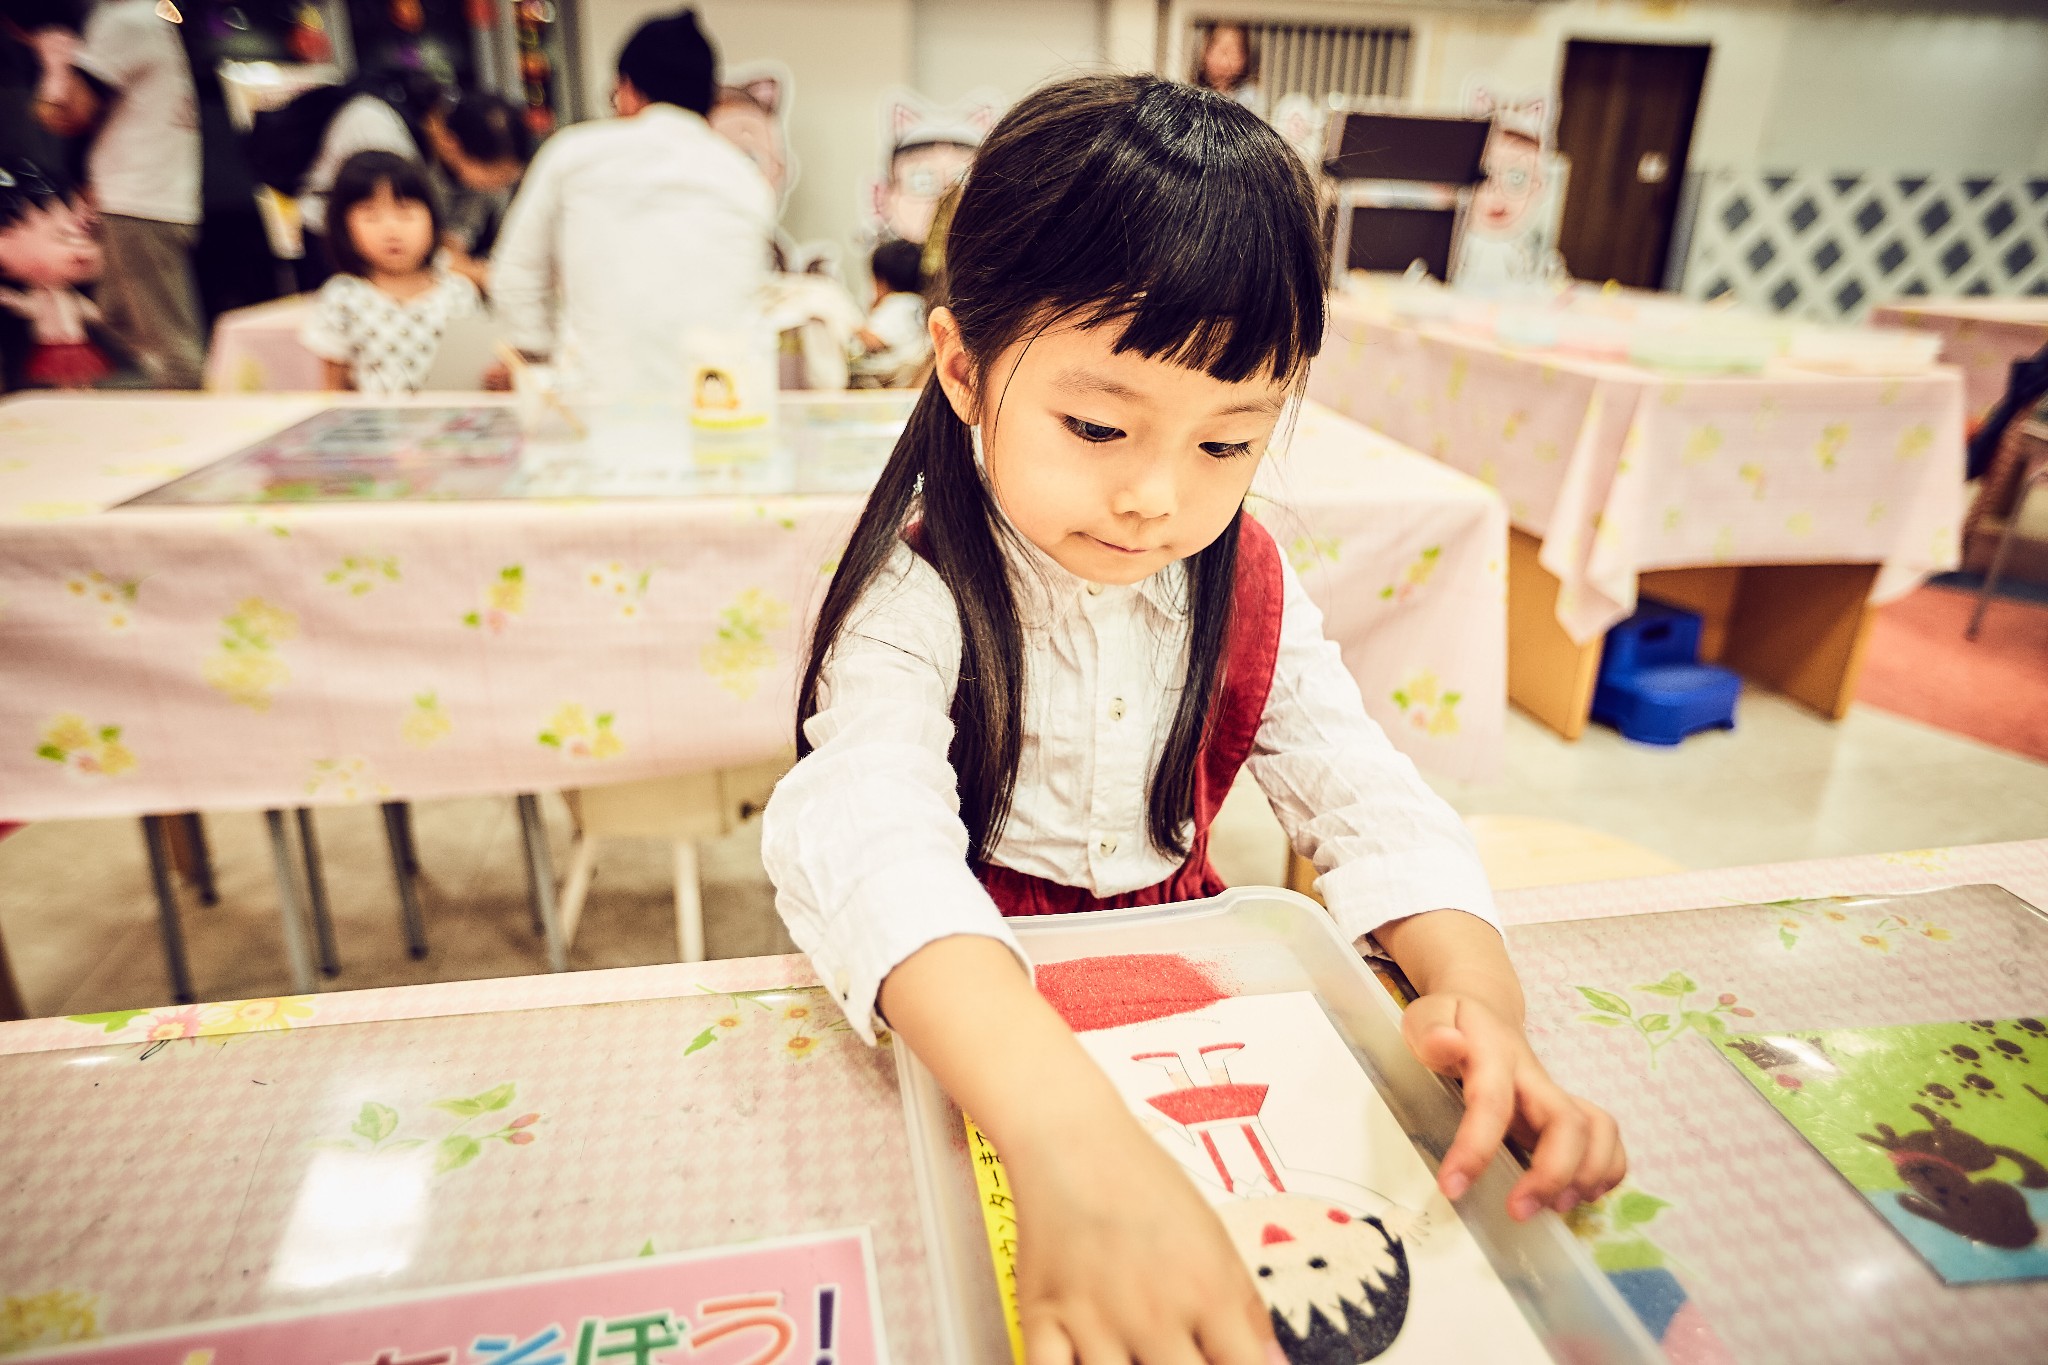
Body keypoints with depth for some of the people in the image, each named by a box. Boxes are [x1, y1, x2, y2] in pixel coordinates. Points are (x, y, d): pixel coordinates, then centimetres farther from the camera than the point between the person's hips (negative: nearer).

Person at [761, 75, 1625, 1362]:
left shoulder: (1247, 590, -5)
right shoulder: (920, 598, -22)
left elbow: (1366, 795, -8)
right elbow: (864, 833, -39)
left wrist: (1480, 992, -29)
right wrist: (1067, 1131, -56)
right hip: (965, 1022, -3)